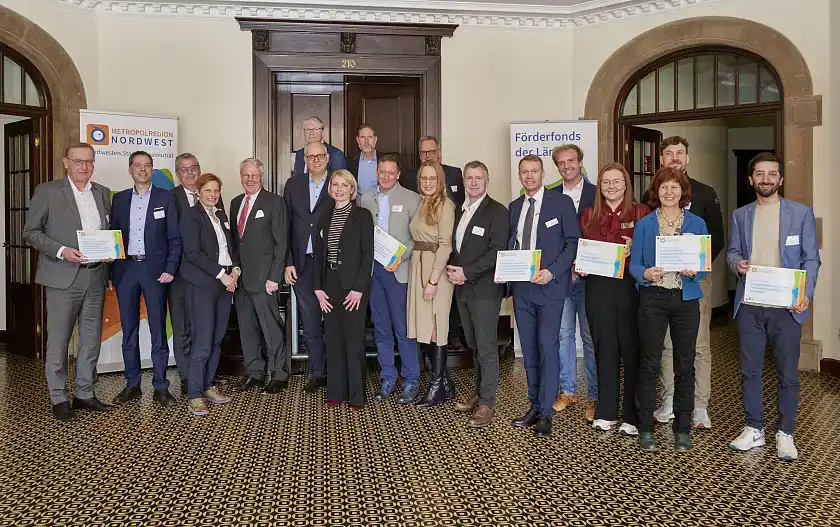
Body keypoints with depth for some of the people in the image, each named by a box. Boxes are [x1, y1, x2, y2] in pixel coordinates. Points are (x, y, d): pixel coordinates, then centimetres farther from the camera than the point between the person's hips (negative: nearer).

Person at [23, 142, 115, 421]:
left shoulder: (103, 193, 13)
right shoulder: (47, 191, 0)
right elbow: (31, 232, -3)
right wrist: (61, 250, -16)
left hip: (95, 275, 4)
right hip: (63, 276, -4)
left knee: (91, 340, 9)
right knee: (58, 340, 2)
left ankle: (85, 394, 20)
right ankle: (59, 398, 13)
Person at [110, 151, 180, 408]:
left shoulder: (165, 197, 4)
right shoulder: (119, 199, 12)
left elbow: (174, 238, 1)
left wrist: (170, 269, -8)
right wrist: (111, 271, 3)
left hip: (154, 269, -3)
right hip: (125, 269, 3)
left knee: (158, 330, -1)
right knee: (128, 329, 8)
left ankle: (160, 387, 6)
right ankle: (132, 384, 18)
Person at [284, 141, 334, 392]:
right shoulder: (293, 185, 9)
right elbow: (285, 227, 7)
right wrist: (288, 263, 1)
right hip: (303, 265, 3)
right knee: (310, 323, 8)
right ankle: (317, 372, 20)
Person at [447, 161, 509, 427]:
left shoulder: (497, 211, -8)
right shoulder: (459, 210, 15)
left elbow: (496, 252, -16)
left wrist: (466, 272, -17)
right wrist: (452, 269, 1)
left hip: (484, 289, -7)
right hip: (462, 288, 7)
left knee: (486, 348, -3)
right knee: (473, 345, 15)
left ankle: (487, 403, 5)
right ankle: (479, 392, 28)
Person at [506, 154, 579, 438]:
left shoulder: (562, 202, -1)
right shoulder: (514, 207, 14)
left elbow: (573, 242, -5)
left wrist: (552, 271, -16)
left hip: (549, 286, -5)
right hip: (521, 287, 5)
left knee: (547, 348, -4)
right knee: (529, 350, 11)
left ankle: (546, 412, 6)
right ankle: (534, 405, 22)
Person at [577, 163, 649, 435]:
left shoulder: (640, 212, 3)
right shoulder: (589, 215, 12)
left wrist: (634, 248, -17)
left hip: (630, 286, -3)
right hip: (597, 286, 3)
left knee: (631, 349, 1)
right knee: (604, 348, 9)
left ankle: (633, 415, 10)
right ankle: (606, 412, 18)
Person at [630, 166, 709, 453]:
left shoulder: (697, 224, 7)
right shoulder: (644, 224, 4)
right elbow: (634, 263, 3)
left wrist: (694, 271, -15)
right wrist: (646, 274, -19)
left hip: (686, 300, 1)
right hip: (653, 298, -1)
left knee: (685, 366, 6)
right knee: (649, 364, 0)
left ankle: (682, 428, 18)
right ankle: (645, 428, 12)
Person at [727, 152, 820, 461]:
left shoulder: (801, 213, 3)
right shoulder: (740, 215, 11)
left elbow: (811, 259, 0)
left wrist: (806, 293, -14)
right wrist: (737, 263, -11)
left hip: (786, 306, -2)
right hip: (749, 305, 3)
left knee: (788, 374, 4)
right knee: (749, 371, 9)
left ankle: (785, 434, 18)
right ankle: (754, 430, 22)